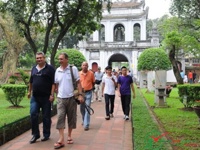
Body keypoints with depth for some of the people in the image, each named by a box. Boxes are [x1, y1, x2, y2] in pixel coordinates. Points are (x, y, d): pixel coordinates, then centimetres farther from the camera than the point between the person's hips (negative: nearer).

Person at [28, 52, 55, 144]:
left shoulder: (50, 69, -5)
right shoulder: (34, 69, 13)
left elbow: (53, 83, -9)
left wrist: (52, 94, -15)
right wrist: (29, 91, 23)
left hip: (46, 97, -4)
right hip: (35, 96, 5)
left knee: (46, 117, 5)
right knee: (33, 114, -2)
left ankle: (46, 135, 19)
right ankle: (35, 134, 12)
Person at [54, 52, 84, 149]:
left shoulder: (73, 69, -4)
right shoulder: (57, 70, 5)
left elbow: (78, 83, -4)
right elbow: (56, 85, 13)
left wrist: (80, 95, -12)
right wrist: (57, 94, 10)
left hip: (71, 97, -2)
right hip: (61, 98, 2)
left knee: (71, 118, 8)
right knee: (60, 118, -7)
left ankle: (69, 136, 25)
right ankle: (61, 140, -5)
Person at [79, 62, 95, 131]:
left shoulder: (91, 73, -6)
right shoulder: (79, 73, -2)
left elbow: (93, 82, 6)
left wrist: (89, 88, 3)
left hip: (88, 93, -3)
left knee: (87, 108, -6)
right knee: (82, 108, 15)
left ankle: (86, 124, -3)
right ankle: (84, 120, 37)